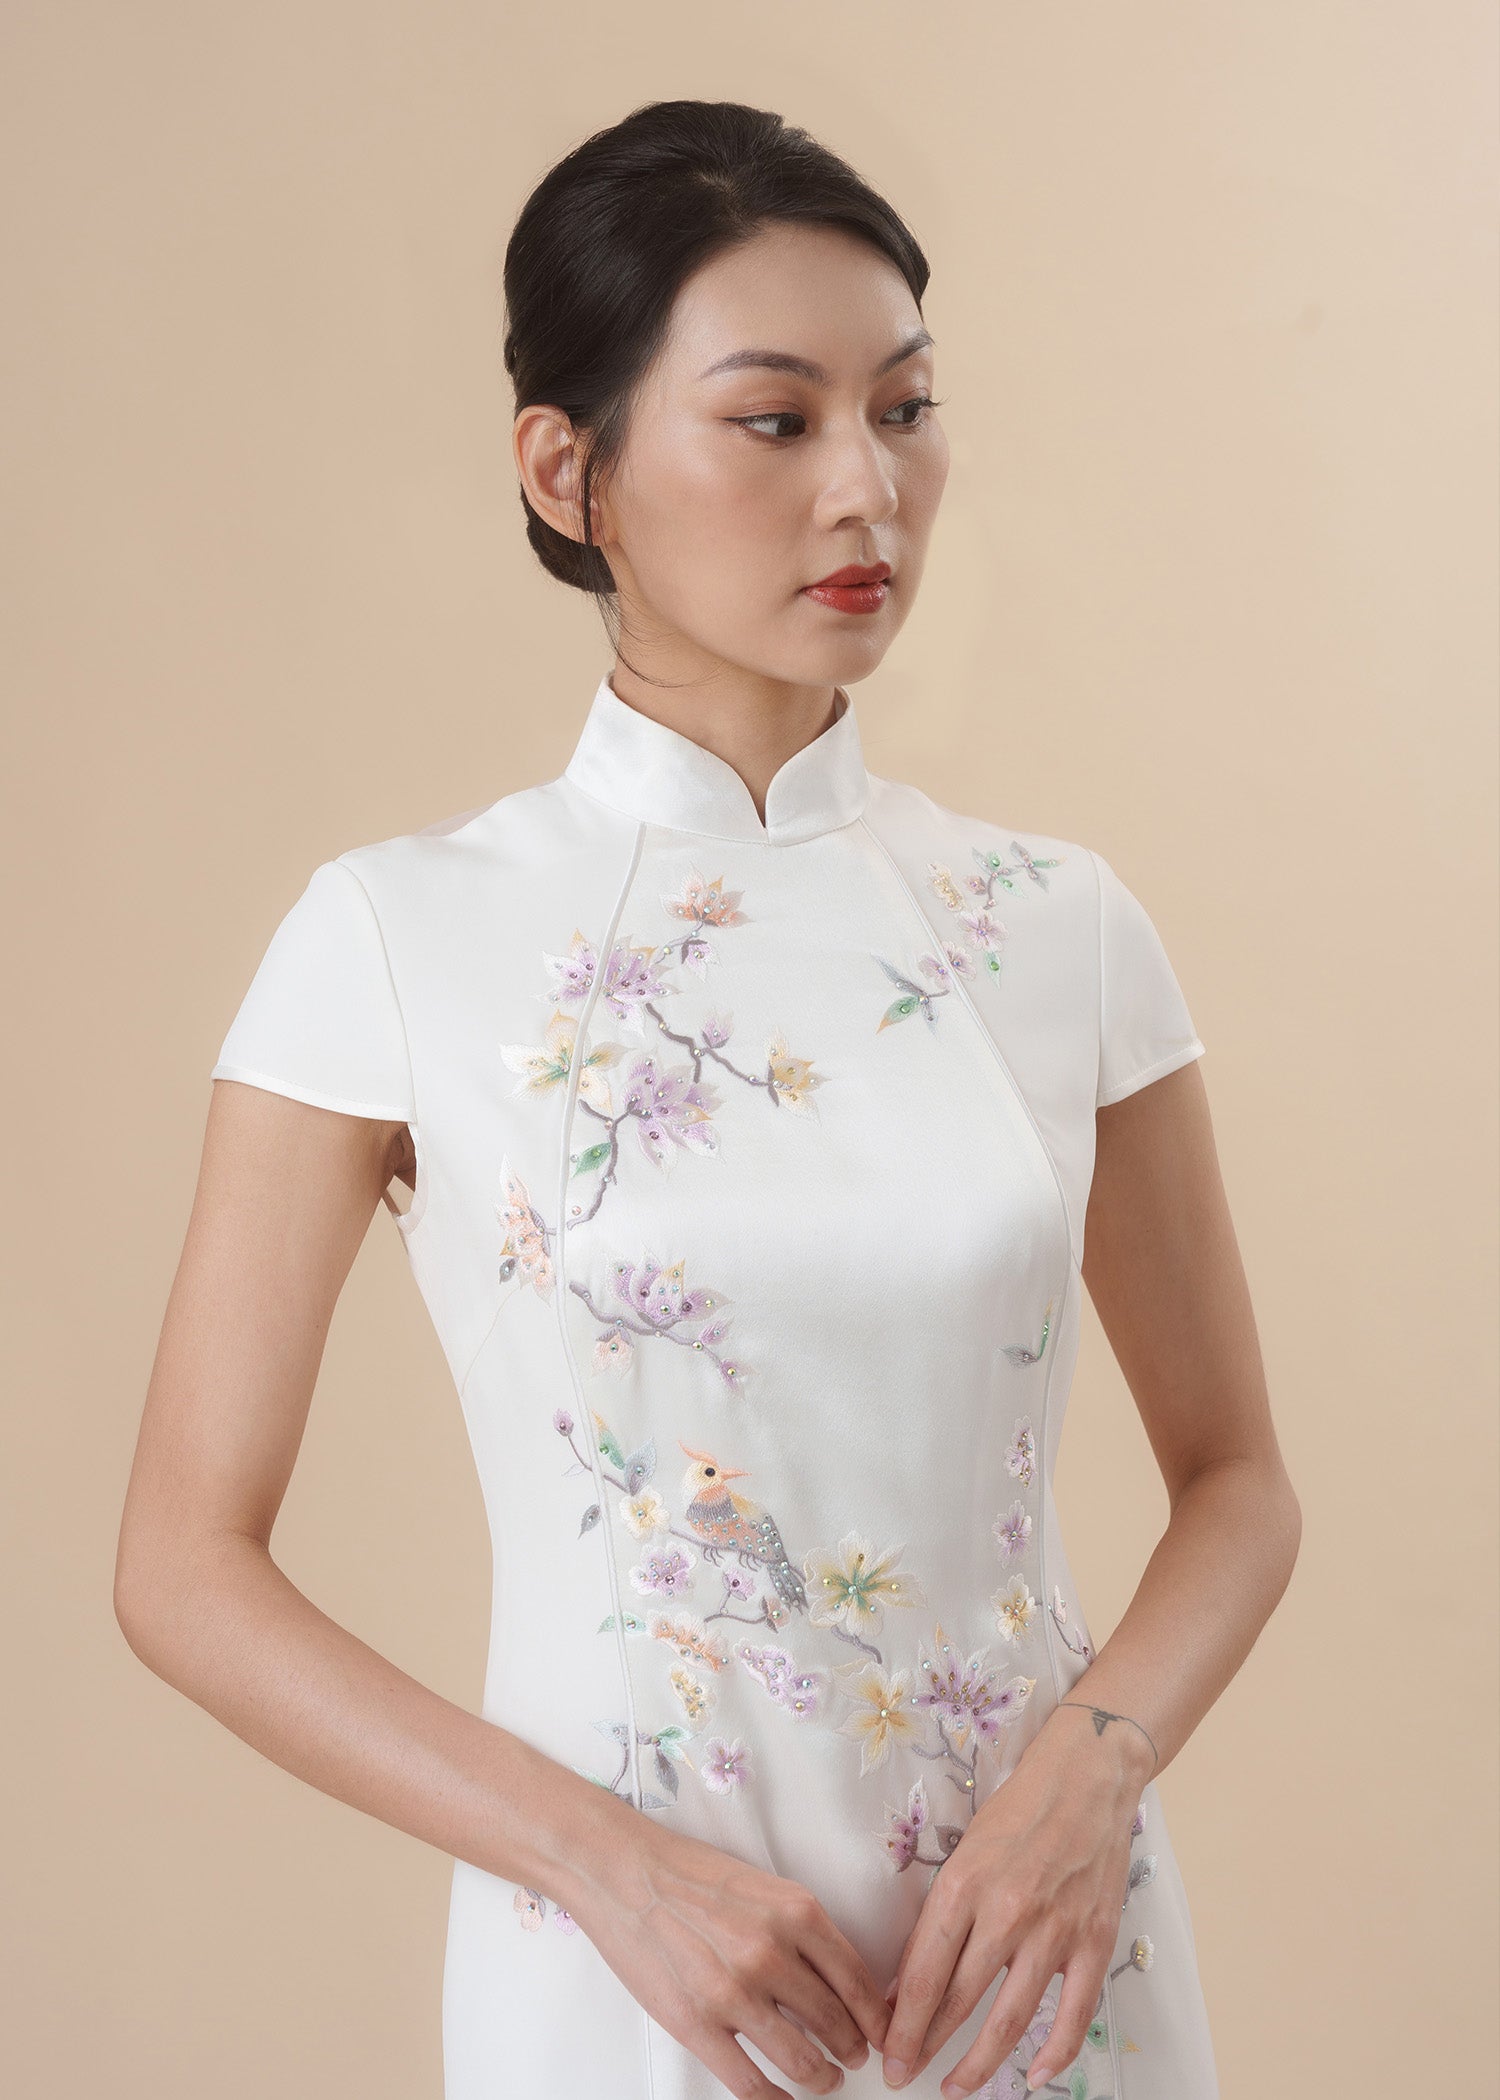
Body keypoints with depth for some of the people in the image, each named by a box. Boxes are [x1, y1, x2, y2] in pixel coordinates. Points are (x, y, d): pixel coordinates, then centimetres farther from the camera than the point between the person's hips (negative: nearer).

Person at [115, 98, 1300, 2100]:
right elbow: (188, 1563, -6)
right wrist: (607, 1860, -16)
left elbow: (1236, 1479, 6)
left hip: (1045, 1934, 3)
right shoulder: (401, 938, -9)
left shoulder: (1059, 923, -2)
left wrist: (1092, 1768, -12)